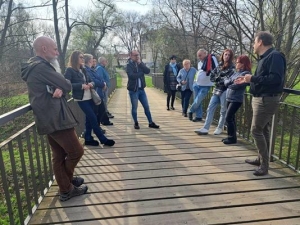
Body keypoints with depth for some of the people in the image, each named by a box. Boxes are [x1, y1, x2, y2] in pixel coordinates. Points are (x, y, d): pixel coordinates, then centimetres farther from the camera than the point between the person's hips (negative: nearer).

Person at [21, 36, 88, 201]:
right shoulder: (41, 67, -16)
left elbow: (59, 86, 10)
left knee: (59, 155, 15)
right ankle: (67, 181, 26)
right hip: (55, 119, -11)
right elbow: (67, 85, -17)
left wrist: (58, 90, -12)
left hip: (49, 119, 11)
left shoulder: (35, 67, 19)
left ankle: (66, 190, 26)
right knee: (76, 151, 2)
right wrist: (60, 89, 4)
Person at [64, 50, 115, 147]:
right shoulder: (70, 70, -8)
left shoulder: (83, 70, 13)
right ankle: (103, 139, 2)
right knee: (93, 118, -6)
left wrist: (91, 84, -6)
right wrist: (81, 86, -22)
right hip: (81, 99, -7)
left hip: (90, 97, 7)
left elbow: (91, 81, 18)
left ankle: (88, 139, 22)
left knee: (89, 118, 11)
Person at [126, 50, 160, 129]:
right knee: (134, 107, 4)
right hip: (133, 89, -5)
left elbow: (148, 71, -5)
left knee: (146, 107, 8)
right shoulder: (129, 65, -6)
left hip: (141, 89, 5)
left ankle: (151, 123, 18)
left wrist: (140, 63, -13)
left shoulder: (140, 63, 11)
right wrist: (141, 72, -11)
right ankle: (136, 123, 20)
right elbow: (132, 75, -23)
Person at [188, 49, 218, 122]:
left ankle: (190, 111, 20)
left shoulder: (212, 58, -12)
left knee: (197, 101, -5)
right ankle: (198, 116, 20)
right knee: (197, 102, 9)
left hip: (205, 86, -7)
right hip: (197, 85, 7)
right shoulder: (199, 62, 12)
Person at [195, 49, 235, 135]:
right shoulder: (219, 66, 13)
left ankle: (220, 128, 19)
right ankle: (205, 128, 2)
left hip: (225, 91, -6)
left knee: (223, 111, 5)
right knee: (210, 109, 0)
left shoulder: (232, 67, -4)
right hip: (216, 90, 6)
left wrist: (218, 78, -6)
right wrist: (220, 79, -7)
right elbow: (212, 76, 8)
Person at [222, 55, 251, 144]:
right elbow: (227, 83, 9)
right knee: (231, 118, 13)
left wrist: (227, 81, -4)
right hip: (229, 98, 8)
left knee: (228, 118, -9)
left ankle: (232, 138, 3)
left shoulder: (246, 74, -11)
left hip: (236, 99, -8)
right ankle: (231, 136, 24)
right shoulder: (236, 72, 14)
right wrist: (228, 81, -12)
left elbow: (236, 85, -21)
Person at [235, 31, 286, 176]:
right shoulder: (265, 58, 15)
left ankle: (264, 165, 1)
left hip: (267, 100, -10)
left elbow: (276, 79, -27)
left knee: (256, 130, -9)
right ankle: (261, 159, 26)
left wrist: (252, 78, -24)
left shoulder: (275, 56, -16)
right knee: (263, 130, 15)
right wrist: (247, 80, 16)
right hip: (260, 99, 10)